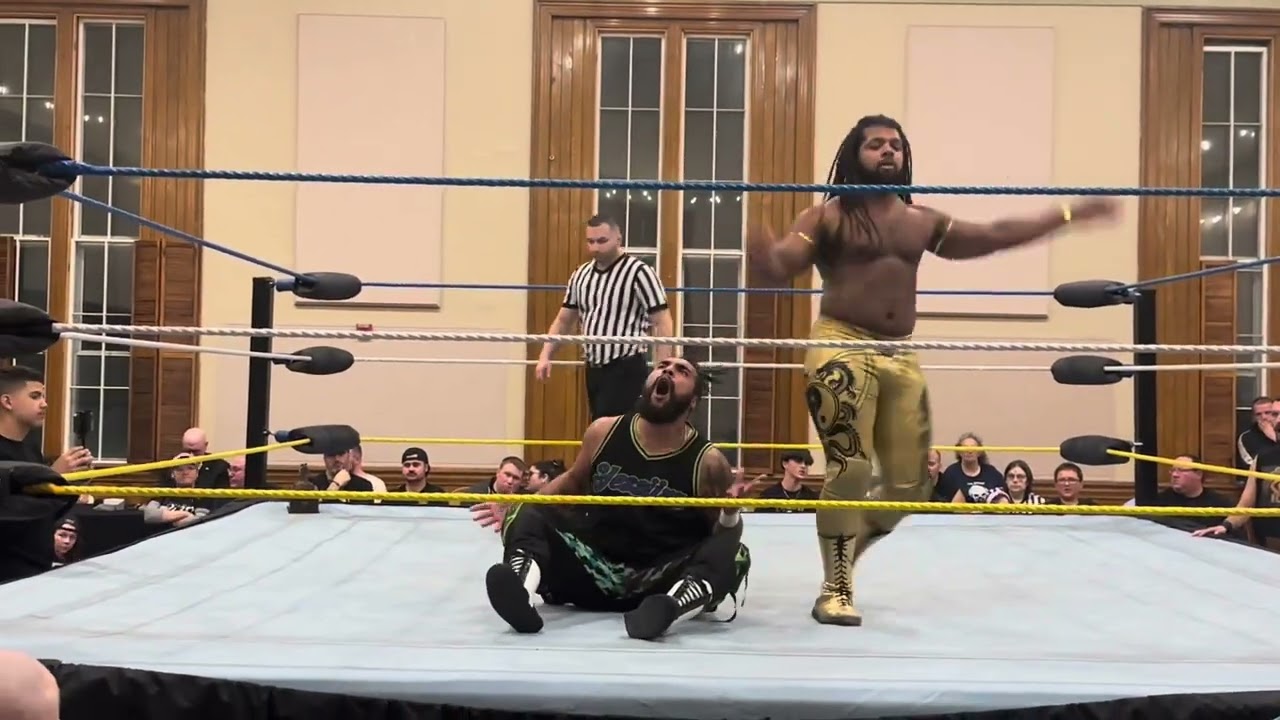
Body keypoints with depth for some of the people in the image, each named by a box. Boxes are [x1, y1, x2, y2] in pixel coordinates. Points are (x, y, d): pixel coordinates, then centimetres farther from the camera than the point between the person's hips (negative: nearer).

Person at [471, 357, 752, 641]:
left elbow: (723, 535, 0)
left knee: (733, 555, -28)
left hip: (659, 580, -2)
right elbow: (573, 483, 20)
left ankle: (672, 605, -60)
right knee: (527, 516, -17)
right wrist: (518, 508, 10)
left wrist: (730, 514, -22)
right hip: (595, 569, 3)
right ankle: (521, 583, -52)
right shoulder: (604, 432, 1)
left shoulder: (707, 461, -8)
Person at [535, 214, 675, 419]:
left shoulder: (639, 272, -10)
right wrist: (545, 355, 5)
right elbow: (563, 320, 18)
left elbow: (663, 323, -12)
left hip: (626, 369, -7)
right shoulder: (580, 275, 10)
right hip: (594, 369, 7)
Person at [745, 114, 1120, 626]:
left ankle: (846, 546, 30)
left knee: (910, 485, 4)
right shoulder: (827, 217, 2)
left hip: (901, 357, 6)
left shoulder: (922, 222, 17)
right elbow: (778, 266, -10)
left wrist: (1069, 215, 21)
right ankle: (835, 590, 3)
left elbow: (994, 237, 21)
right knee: (850, 471, -12)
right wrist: (758, 245, -34)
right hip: (842, 349, -5)